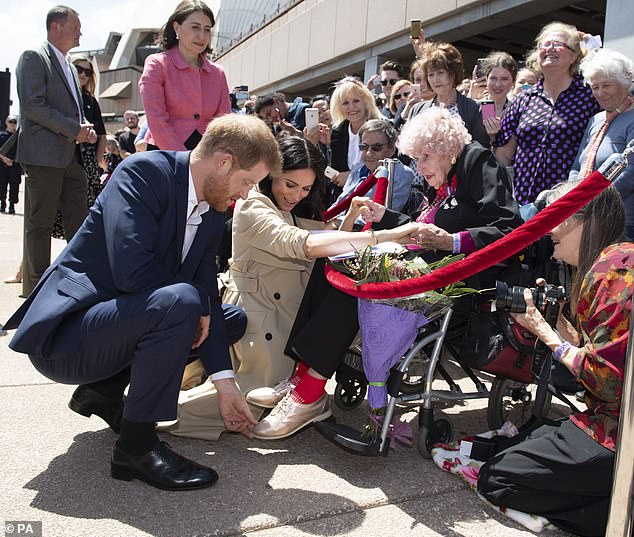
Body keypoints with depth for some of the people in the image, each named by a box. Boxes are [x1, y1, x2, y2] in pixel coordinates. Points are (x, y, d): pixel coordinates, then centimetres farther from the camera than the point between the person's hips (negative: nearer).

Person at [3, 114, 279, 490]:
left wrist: (225, 383, -1)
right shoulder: (142, 173, -17)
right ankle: (137, 447, -15)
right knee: (179, 303, -33)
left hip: (118, 321, 9)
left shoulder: (214, 213, 6)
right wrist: (198, 306, -15)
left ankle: (104, 390, 10)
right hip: (62, 333, -9)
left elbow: (208, 299, 4)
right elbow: (131, 271, -30)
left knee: (234, 319, 11)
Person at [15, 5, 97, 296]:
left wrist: (85, 130, 6)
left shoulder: (69, 66, 22)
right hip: (44, 154, -8)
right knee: (39, 224, -2)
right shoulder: (33, 57, -3)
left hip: (71, 155, 8)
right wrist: (74, 129, -15)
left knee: (78, 221, 7)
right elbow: (33, 106, -14)